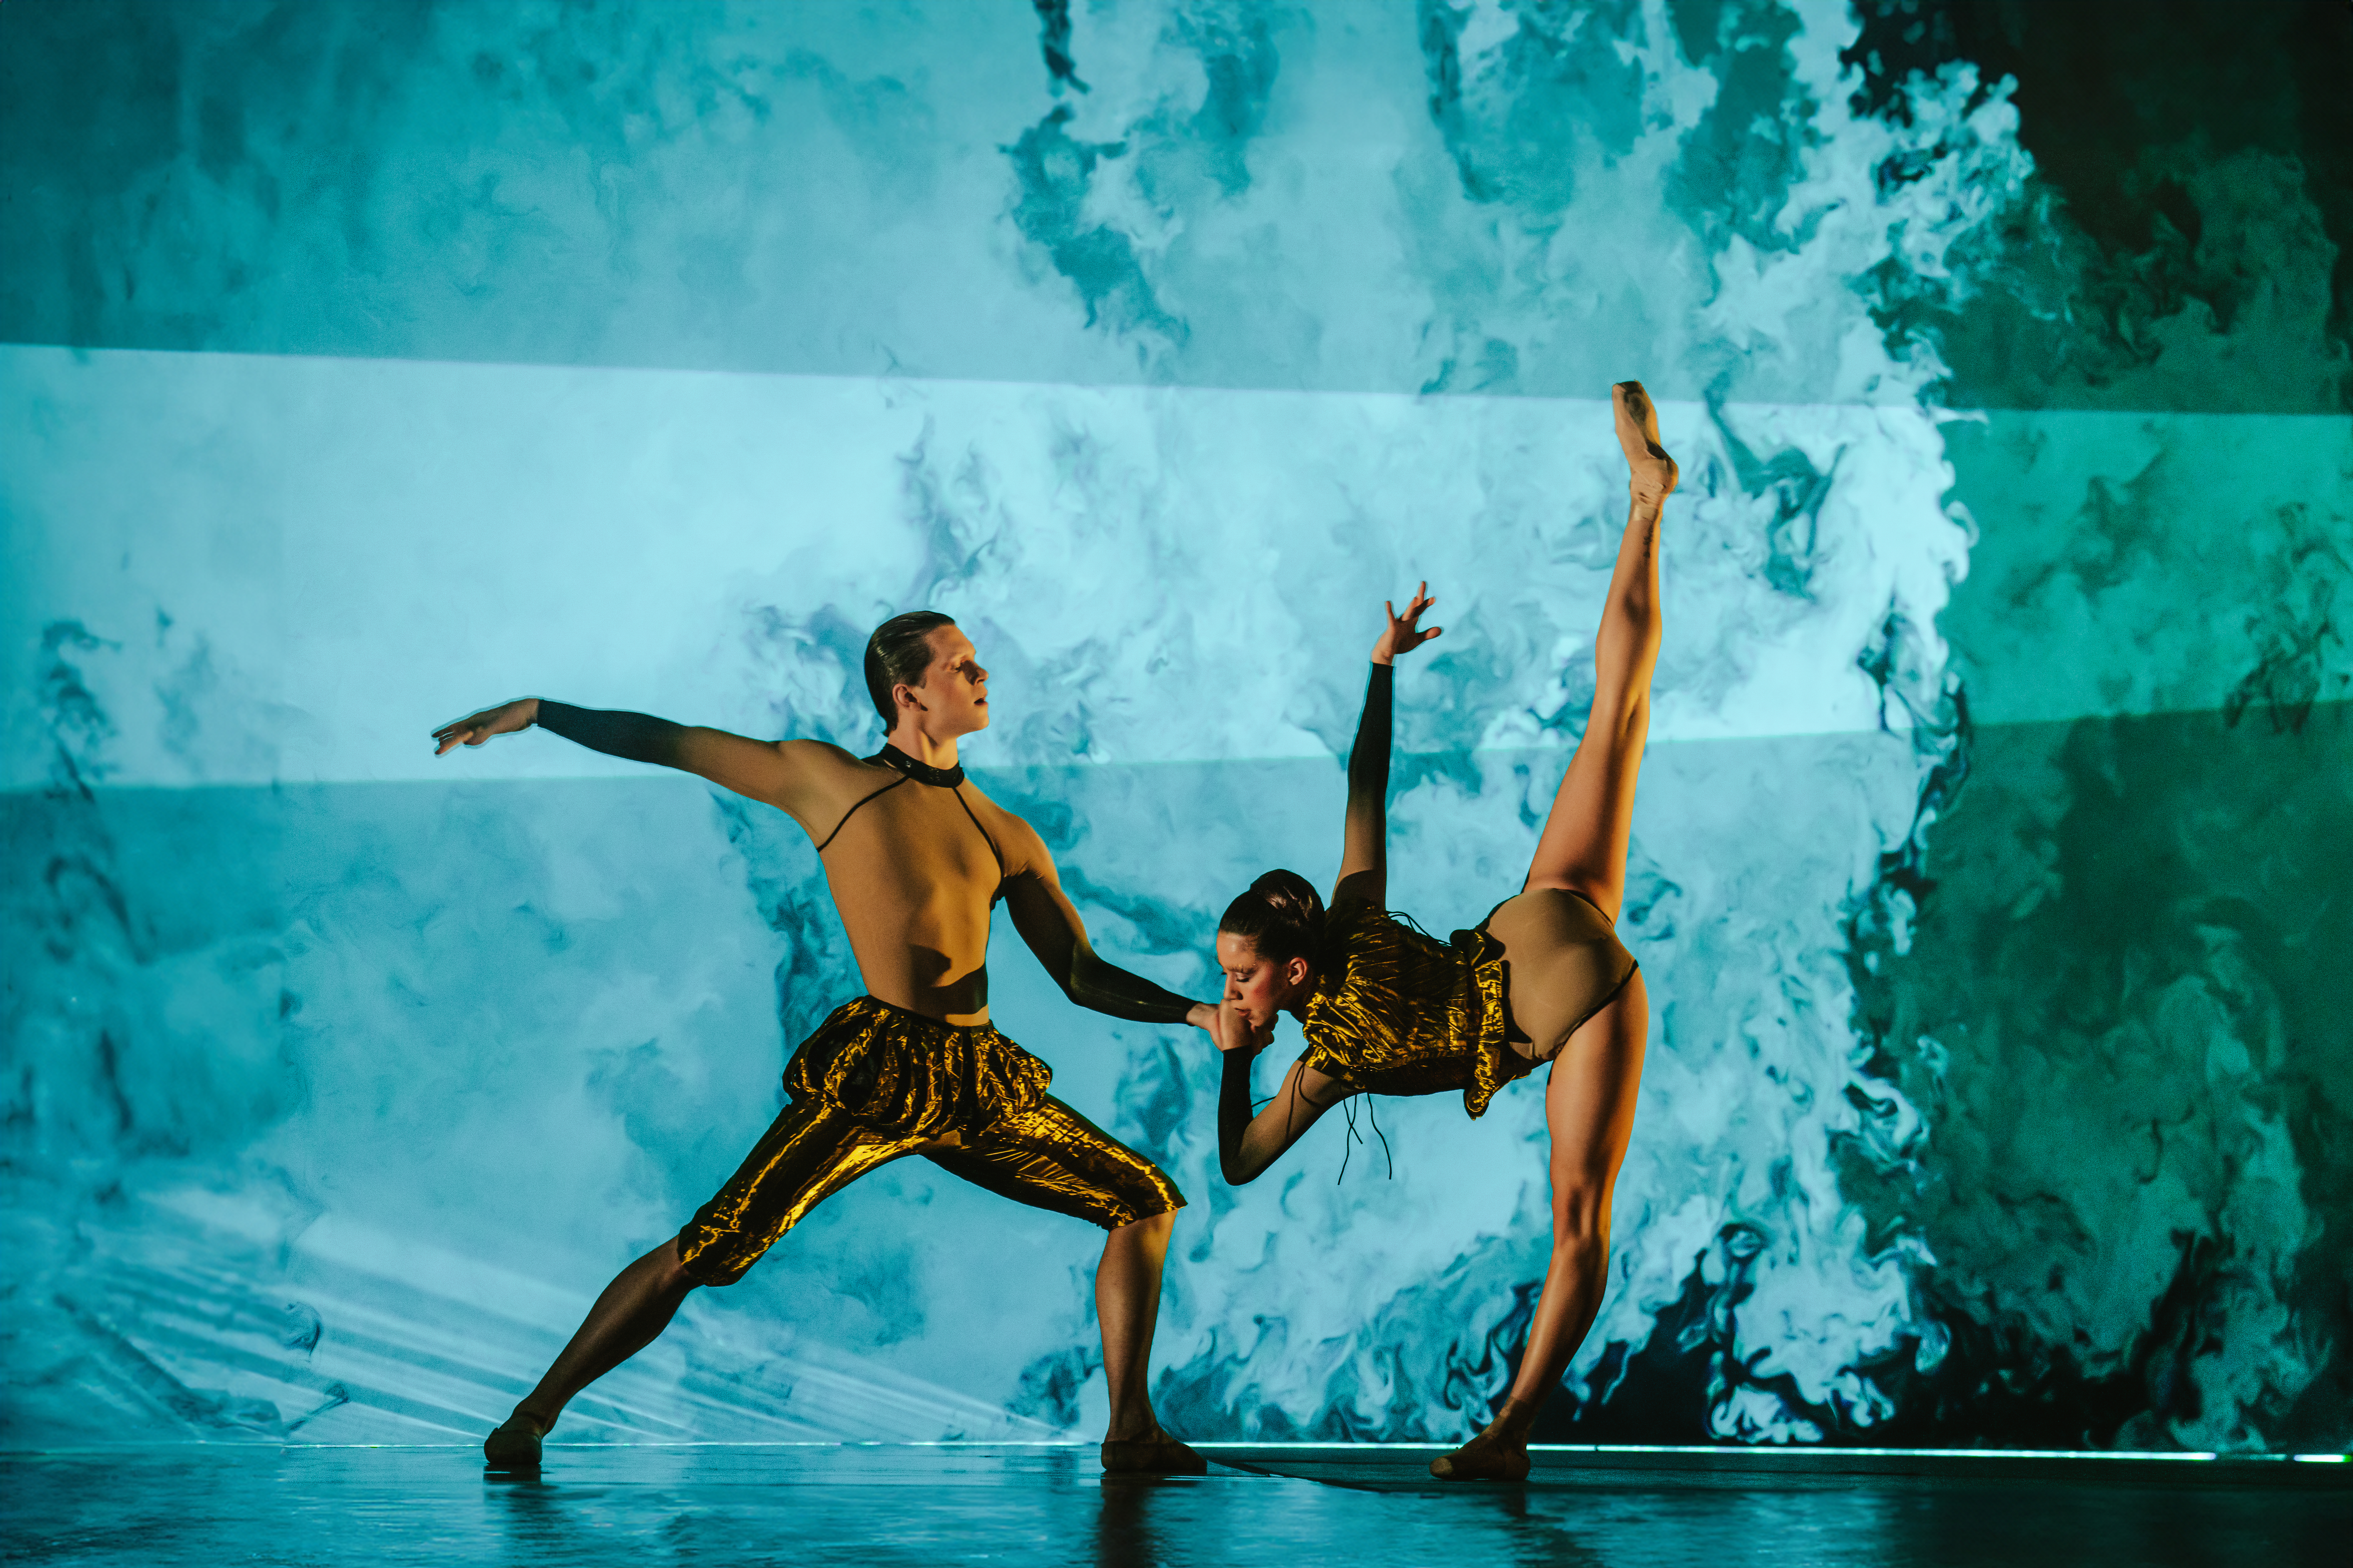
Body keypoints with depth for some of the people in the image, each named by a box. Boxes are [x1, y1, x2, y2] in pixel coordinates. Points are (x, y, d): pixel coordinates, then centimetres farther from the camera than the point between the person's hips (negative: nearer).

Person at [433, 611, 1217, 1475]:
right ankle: (533, 1415, -3)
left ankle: (1131, 1434, 13)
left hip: (980, 1083, 6)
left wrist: (1196, 1012, 3)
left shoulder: (1007, 837, 16)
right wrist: (533, 711, 9)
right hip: (874, 1075, -5)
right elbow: (664, 742, 11)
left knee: (1148, 1200, 5)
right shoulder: (823, 780, 5)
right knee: (710, 1248, -17)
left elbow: (1083, 976, 16)